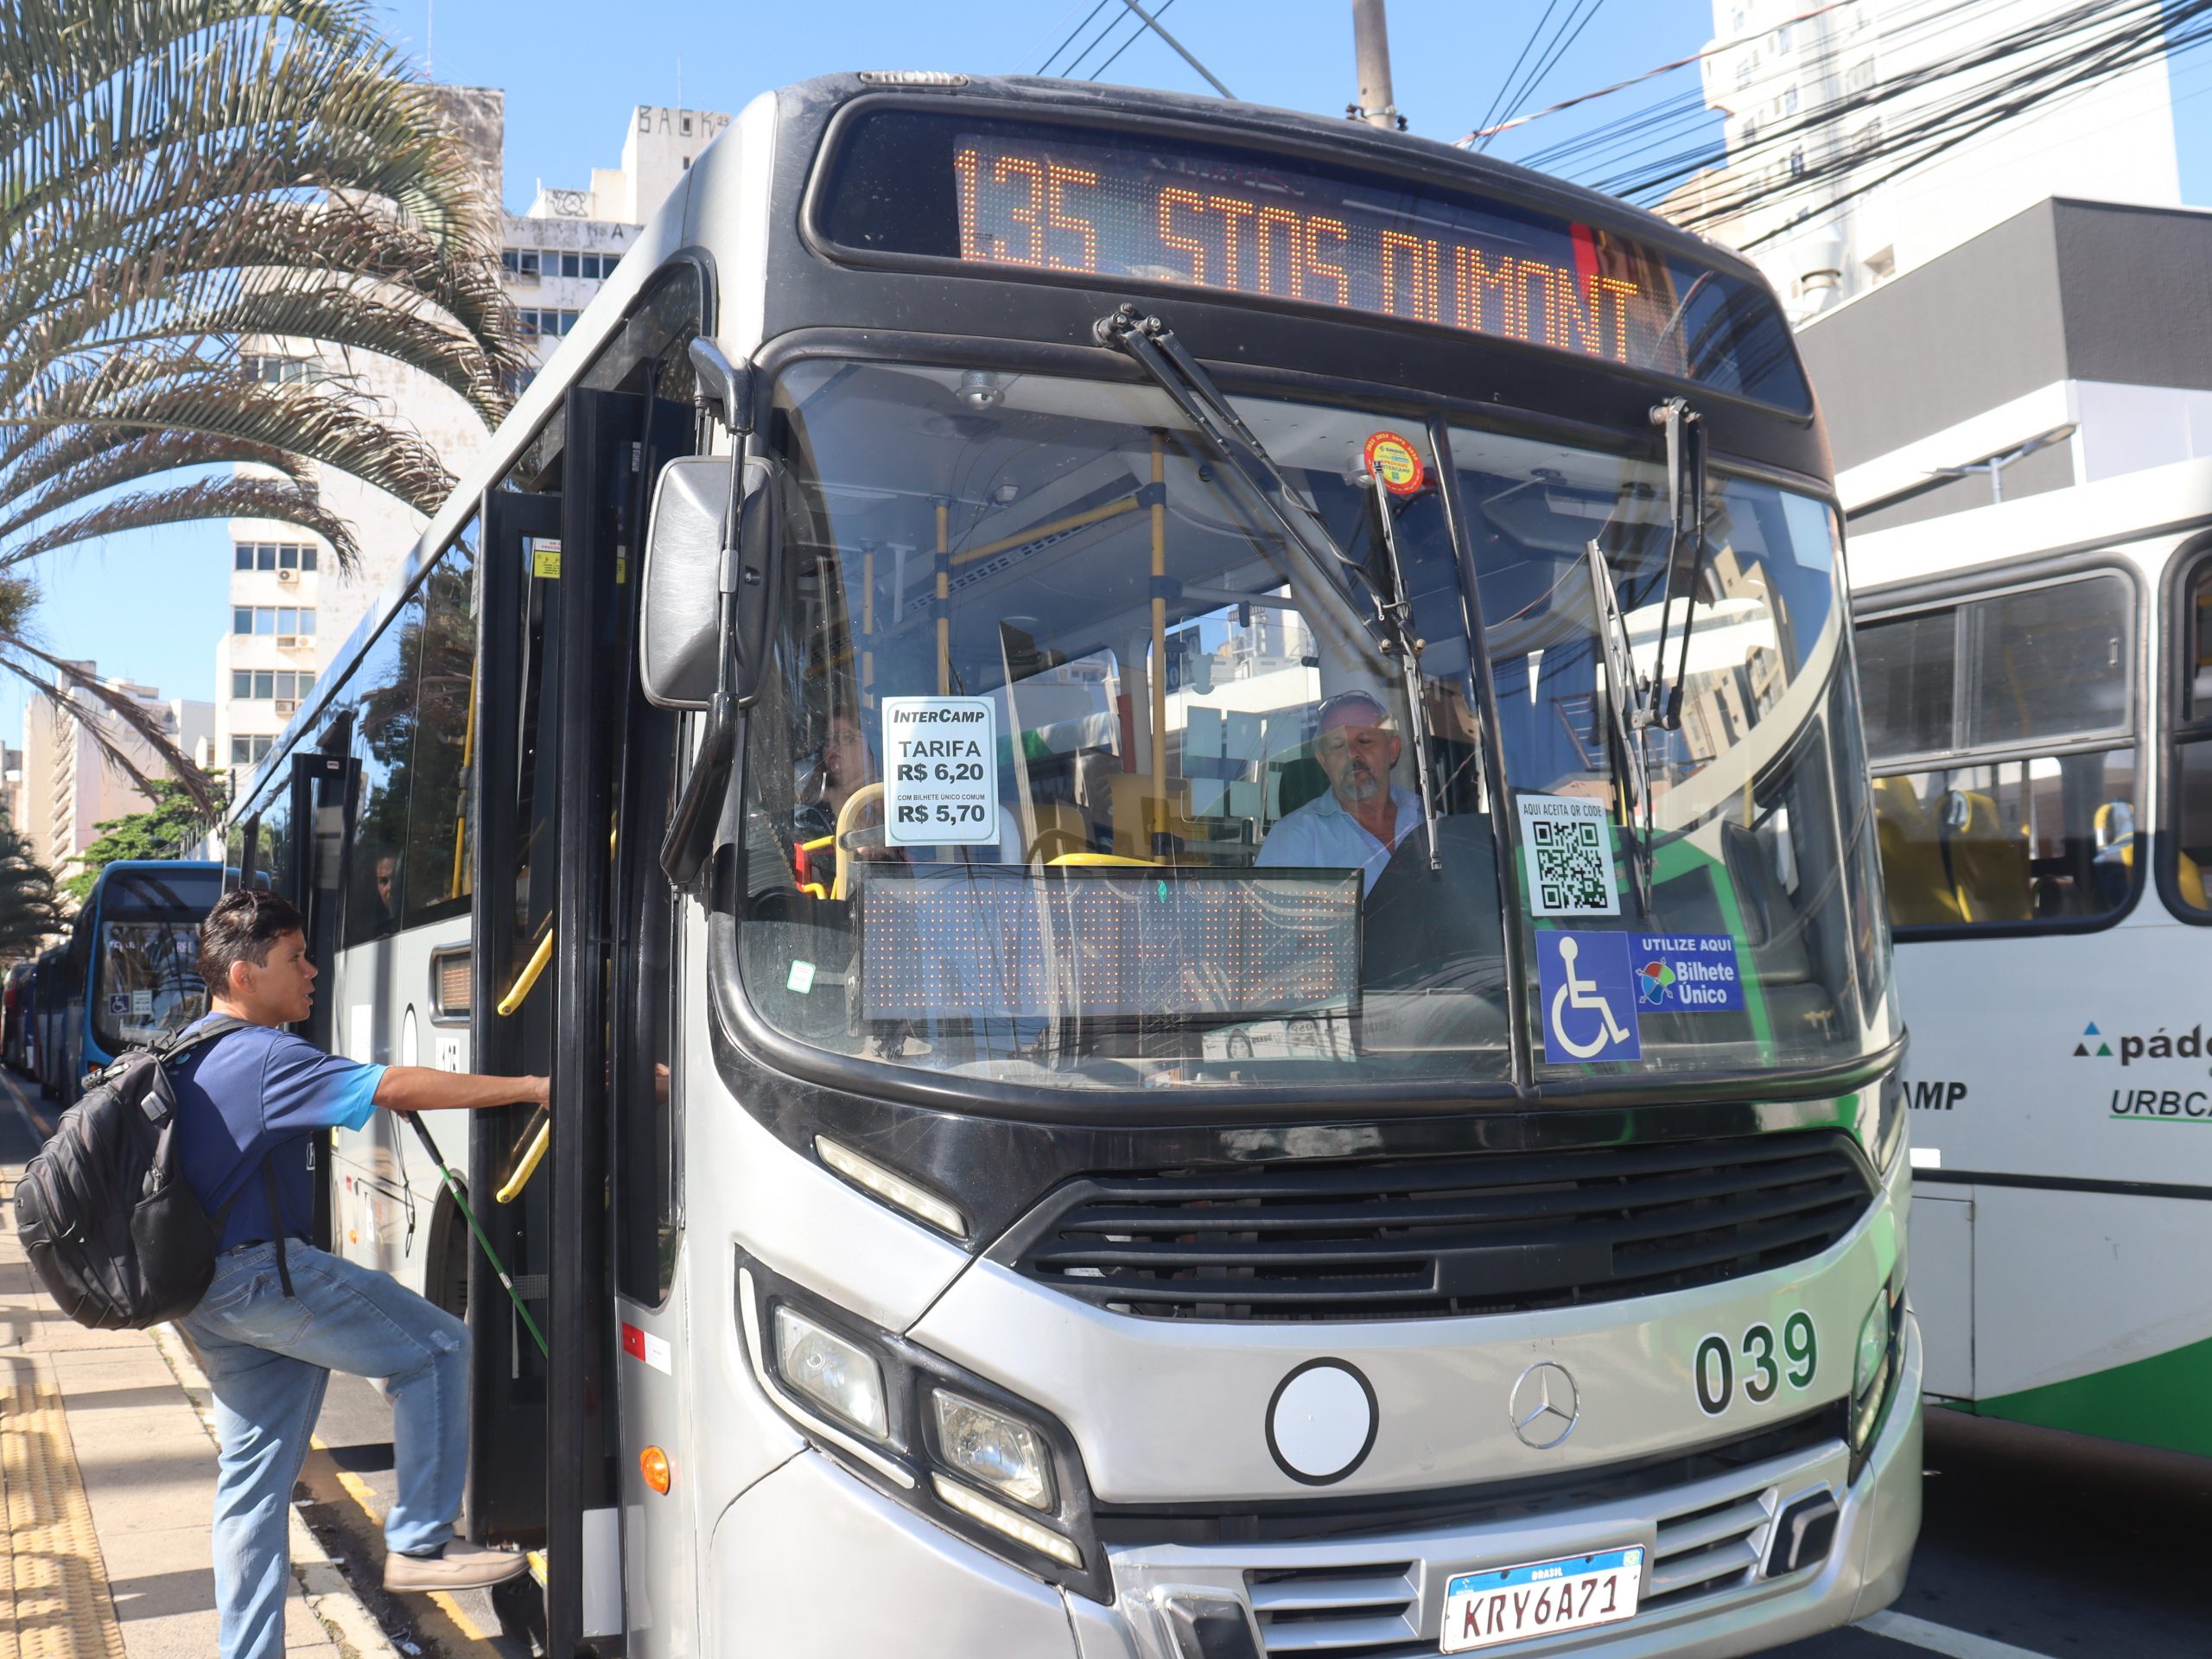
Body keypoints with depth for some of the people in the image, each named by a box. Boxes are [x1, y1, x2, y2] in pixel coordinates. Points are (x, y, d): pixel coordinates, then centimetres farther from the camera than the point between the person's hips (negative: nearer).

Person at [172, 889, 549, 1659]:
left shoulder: (189, 1054, 14)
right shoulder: (264, 1059, -18)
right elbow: (395, 1086, -25)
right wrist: (533, 1087, -25)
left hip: (203, 1293, 10)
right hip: (264, 1275, -10)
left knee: (253, 1473, 14)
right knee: (435, 1347, -2)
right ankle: (419, 1544, 1)